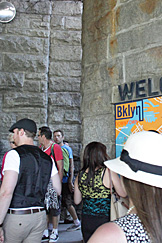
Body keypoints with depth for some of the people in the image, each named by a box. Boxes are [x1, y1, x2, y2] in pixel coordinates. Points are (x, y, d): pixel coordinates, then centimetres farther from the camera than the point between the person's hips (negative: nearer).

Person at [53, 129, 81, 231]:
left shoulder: (67, 148, -3)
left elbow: (71, 165, -5)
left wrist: (70, 181, -12)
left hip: (65, 180, -5)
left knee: (67, 202, 0)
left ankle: (77, 222, 16)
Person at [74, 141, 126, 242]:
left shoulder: (80, 175, -2)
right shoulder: (108, 172, -16)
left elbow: (77, 201, 7)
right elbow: (123, 194, -9)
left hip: (86, 221, 5)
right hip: (105, 219, -4)